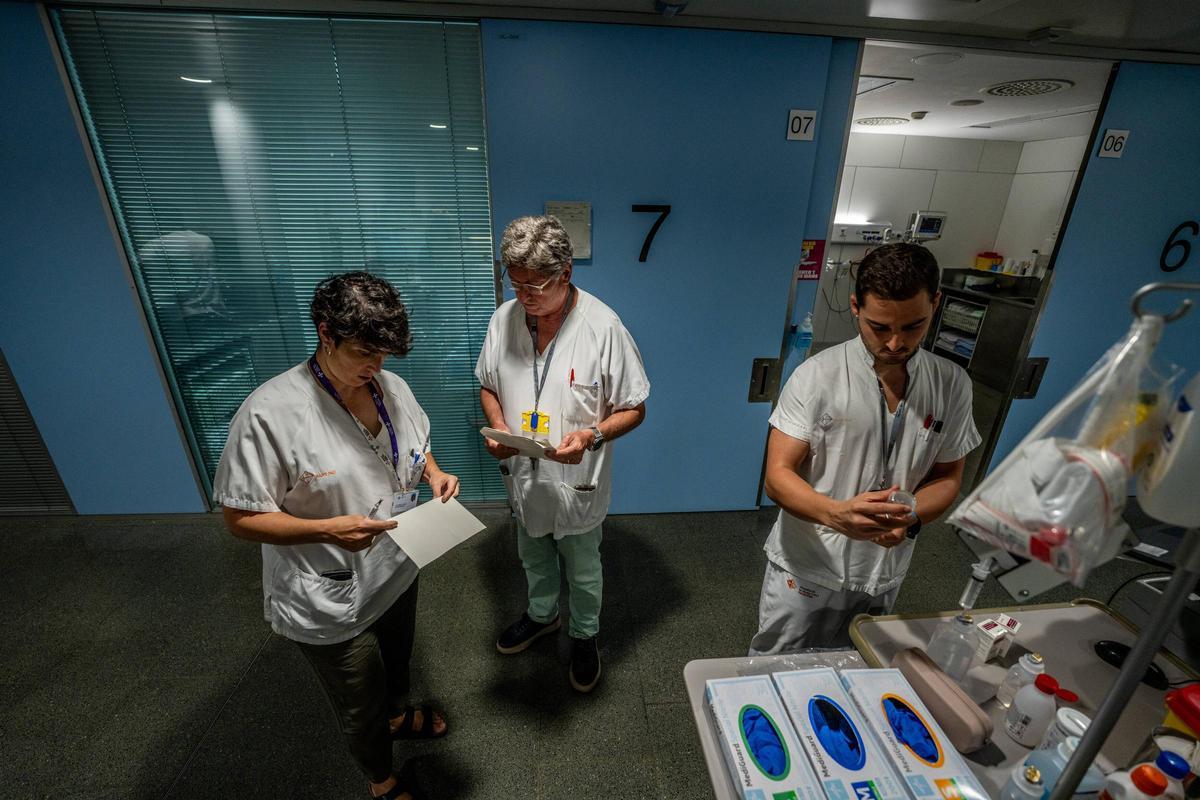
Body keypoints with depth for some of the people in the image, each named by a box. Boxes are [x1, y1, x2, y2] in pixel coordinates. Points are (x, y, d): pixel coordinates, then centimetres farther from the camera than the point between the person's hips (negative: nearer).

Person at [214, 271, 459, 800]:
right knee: (360, 705, 21)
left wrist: (433, 472, -12)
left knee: (397, 660, 33)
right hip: (332, 602, -5)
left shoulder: (391, 386, -8)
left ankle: (397, 716, 66)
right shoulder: (270, 413, -26)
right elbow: (241, 518, -20)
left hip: (397, 571, 6)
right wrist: (329, 529, -34)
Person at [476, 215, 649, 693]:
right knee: (534, 560, 30)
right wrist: (497, 425, -15)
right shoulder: (504, 319, -9)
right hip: (524, 477, 4)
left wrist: (591, 435, -32)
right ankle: (541, 615, 60)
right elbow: (488, 386, 5)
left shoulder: (604, 328, -22)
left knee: (582, 572, 22)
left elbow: (634, 409, -14)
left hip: (578, 482, -4)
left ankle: (584, 635, 51)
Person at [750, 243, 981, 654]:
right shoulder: (817, 376, -17)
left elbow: (947, 478, 5)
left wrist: (911, 519, -16)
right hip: (805, 571, -3)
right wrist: (836, 514, -36)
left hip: (883, 576, 4)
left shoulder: (951, 383, -3)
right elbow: (778, 476, -18)